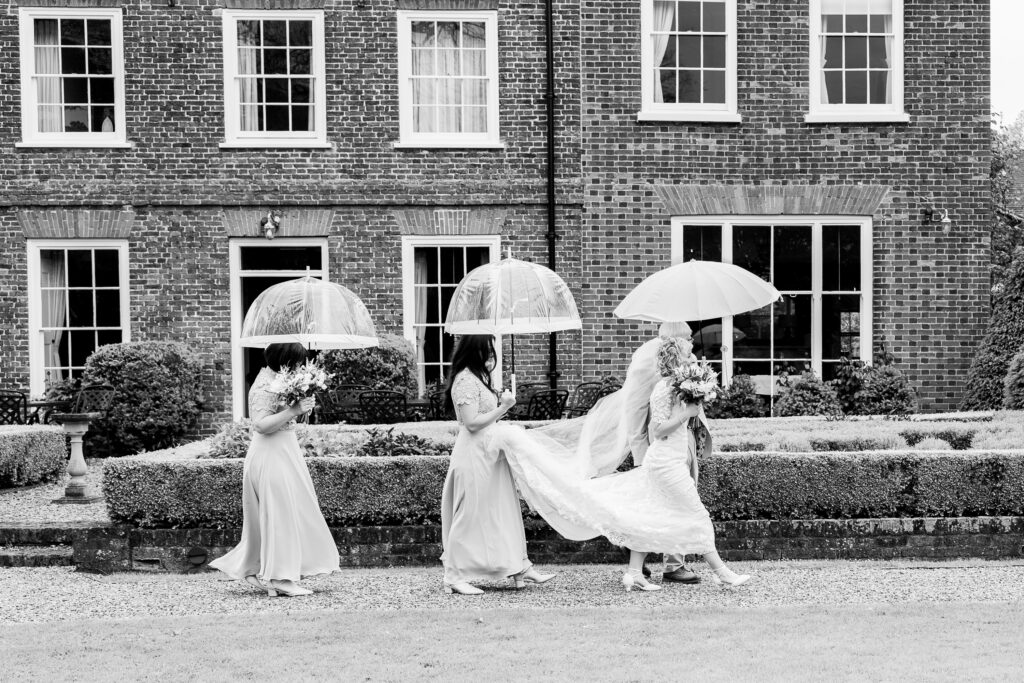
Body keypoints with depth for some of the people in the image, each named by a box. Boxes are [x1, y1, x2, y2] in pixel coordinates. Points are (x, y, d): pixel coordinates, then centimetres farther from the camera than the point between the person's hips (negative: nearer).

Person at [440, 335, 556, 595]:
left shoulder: (477, 378, 16)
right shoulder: (466, 380, -16)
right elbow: (472, 422, -21)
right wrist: (502, 408, -17)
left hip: (489, 454, 10)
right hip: (474, 456, -10)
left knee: (504, 513, 12)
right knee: (470, 515, -3)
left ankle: (519, 568, 18)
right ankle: (455, 577, 7)